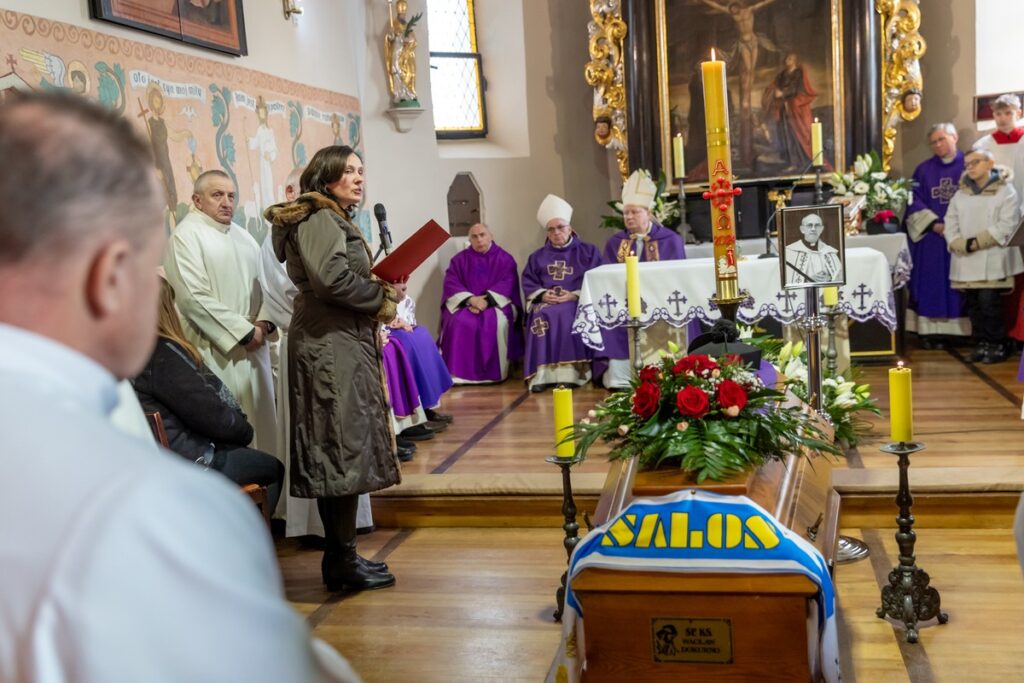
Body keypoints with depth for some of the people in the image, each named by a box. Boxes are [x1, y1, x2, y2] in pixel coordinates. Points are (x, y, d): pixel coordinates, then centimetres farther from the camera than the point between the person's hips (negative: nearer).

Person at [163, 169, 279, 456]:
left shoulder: (242, 236, 17)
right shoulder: (186, 235, -7)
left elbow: (260, 284, 17)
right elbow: (194, 297, -15)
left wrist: (264, 322, -3)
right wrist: (244, 332, -14)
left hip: (253, 346, 7)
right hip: (216, 349, -7)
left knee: (259, 422, 9)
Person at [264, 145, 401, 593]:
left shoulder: (334, 220, 22)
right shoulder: (319, 218, -10)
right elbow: (331, 279, -22)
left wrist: (379, 293, 7)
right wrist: (383, 296, -9)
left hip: (342, 344, 11)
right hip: (331, 348, -11)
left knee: (339, 452, 11)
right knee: (344, 450, -7)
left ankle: (341, 558, 17)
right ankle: (342, 564, 0)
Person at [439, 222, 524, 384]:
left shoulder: (505, 259, 6)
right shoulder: (459, 259, 10)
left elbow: (507, 284, -7)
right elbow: (451, 284, -2)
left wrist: (487, 300, -22)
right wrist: (471, 299, -20)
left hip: (496, 303, -1)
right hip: (465, 303, 1)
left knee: (497, 322, -34)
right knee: (459, 322, -31)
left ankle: (495, 372, -23)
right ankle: (458, 372, -28)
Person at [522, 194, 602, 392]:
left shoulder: (588, 252, 13)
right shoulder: (538, 257, 21)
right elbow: (528, 283, 11)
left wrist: (575, 295, -15)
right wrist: (542, 295, -11)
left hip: (577, 302, -2)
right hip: (546, 302, 2)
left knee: (565, 314, -37)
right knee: (542, 316, -33)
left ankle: (569, 373, -39)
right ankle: (541, 374, -37)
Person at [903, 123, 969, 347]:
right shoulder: (924, 169, 10)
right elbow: (914, 201, 3)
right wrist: (934, 224, -10)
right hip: (930, 237, 2)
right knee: (931, 285, 0)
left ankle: (962, 329, 4)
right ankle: (931, 331, 2)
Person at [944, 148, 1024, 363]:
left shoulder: (1005, 191, 1)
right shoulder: (960, 194, 15)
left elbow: (1007, 225, -9)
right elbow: (950, 225, 9)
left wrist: (978, 241, -14)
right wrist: (961, 245, -8)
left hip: (993, 259, -5)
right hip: (966, 260, 5)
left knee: (989, 302, -11)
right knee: (973, 303, 4)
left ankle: (997, 344, 0)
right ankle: (982, 343, 13)